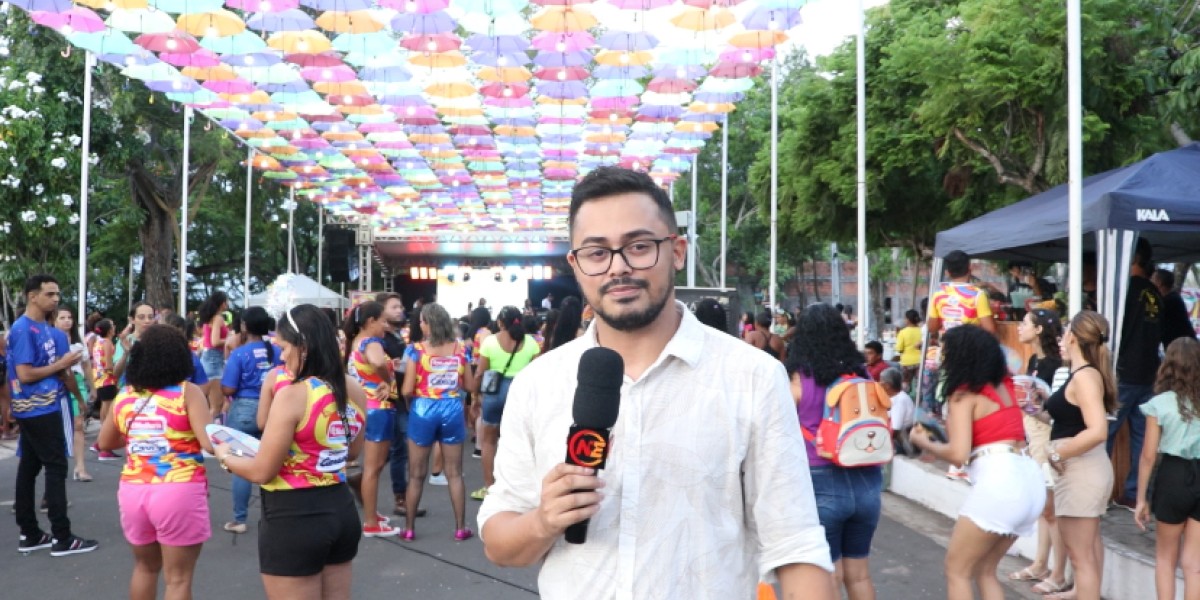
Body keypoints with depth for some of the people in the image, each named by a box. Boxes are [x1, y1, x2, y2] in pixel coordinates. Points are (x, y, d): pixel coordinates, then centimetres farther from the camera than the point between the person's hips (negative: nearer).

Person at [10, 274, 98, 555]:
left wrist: (63, 369, 3)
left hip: (42, 408, 9)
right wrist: (60, 365, -13)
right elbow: (25, 375, -21)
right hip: (38, 410, -9)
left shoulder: (43, 327, 13)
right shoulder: (23, 330, -16)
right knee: (56, 467, -6)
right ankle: (62, 537, -2)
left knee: (30, 466, 12)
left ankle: (29, 534, 18)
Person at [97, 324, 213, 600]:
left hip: (133, 492, 5)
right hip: (179, 492, -5)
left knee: (145, 567, 26)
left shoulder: (124, 395, 7)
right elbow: (210, 442, -14)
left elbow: (105, 442, 21)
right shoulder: (188, 392, -7)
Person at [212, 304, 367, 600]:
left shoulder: (292, 394, -19)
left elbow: (262, 472, -12)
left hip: (293, 518, -7)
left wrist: (225, 456, 6)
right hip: (341, 510, 7)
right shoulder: (353, 390, 1)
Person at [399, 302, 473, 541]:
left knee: (417, 474, 10)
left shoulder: (416, 350, -9)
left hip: (423, 410, -2)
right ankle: (460, 528, 15)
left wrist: (410, 395, 11)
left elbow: (407, 390, -11)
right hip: (452, 410, 2)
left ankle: (409, 528, 18)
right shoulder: (461, 349, -1)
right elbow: (468, 385, 5)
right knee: (454, 473, 11)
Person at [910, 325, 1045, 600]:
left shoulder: (963, 394, -4)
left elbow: (958, 454, -14)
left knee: (957, 570, 6)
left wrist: (924, 443, 3)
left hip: (999, 482, -8)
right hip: (1031, 481, 8)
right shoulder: (1005, 384, 16)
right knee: (984, 570, 20)